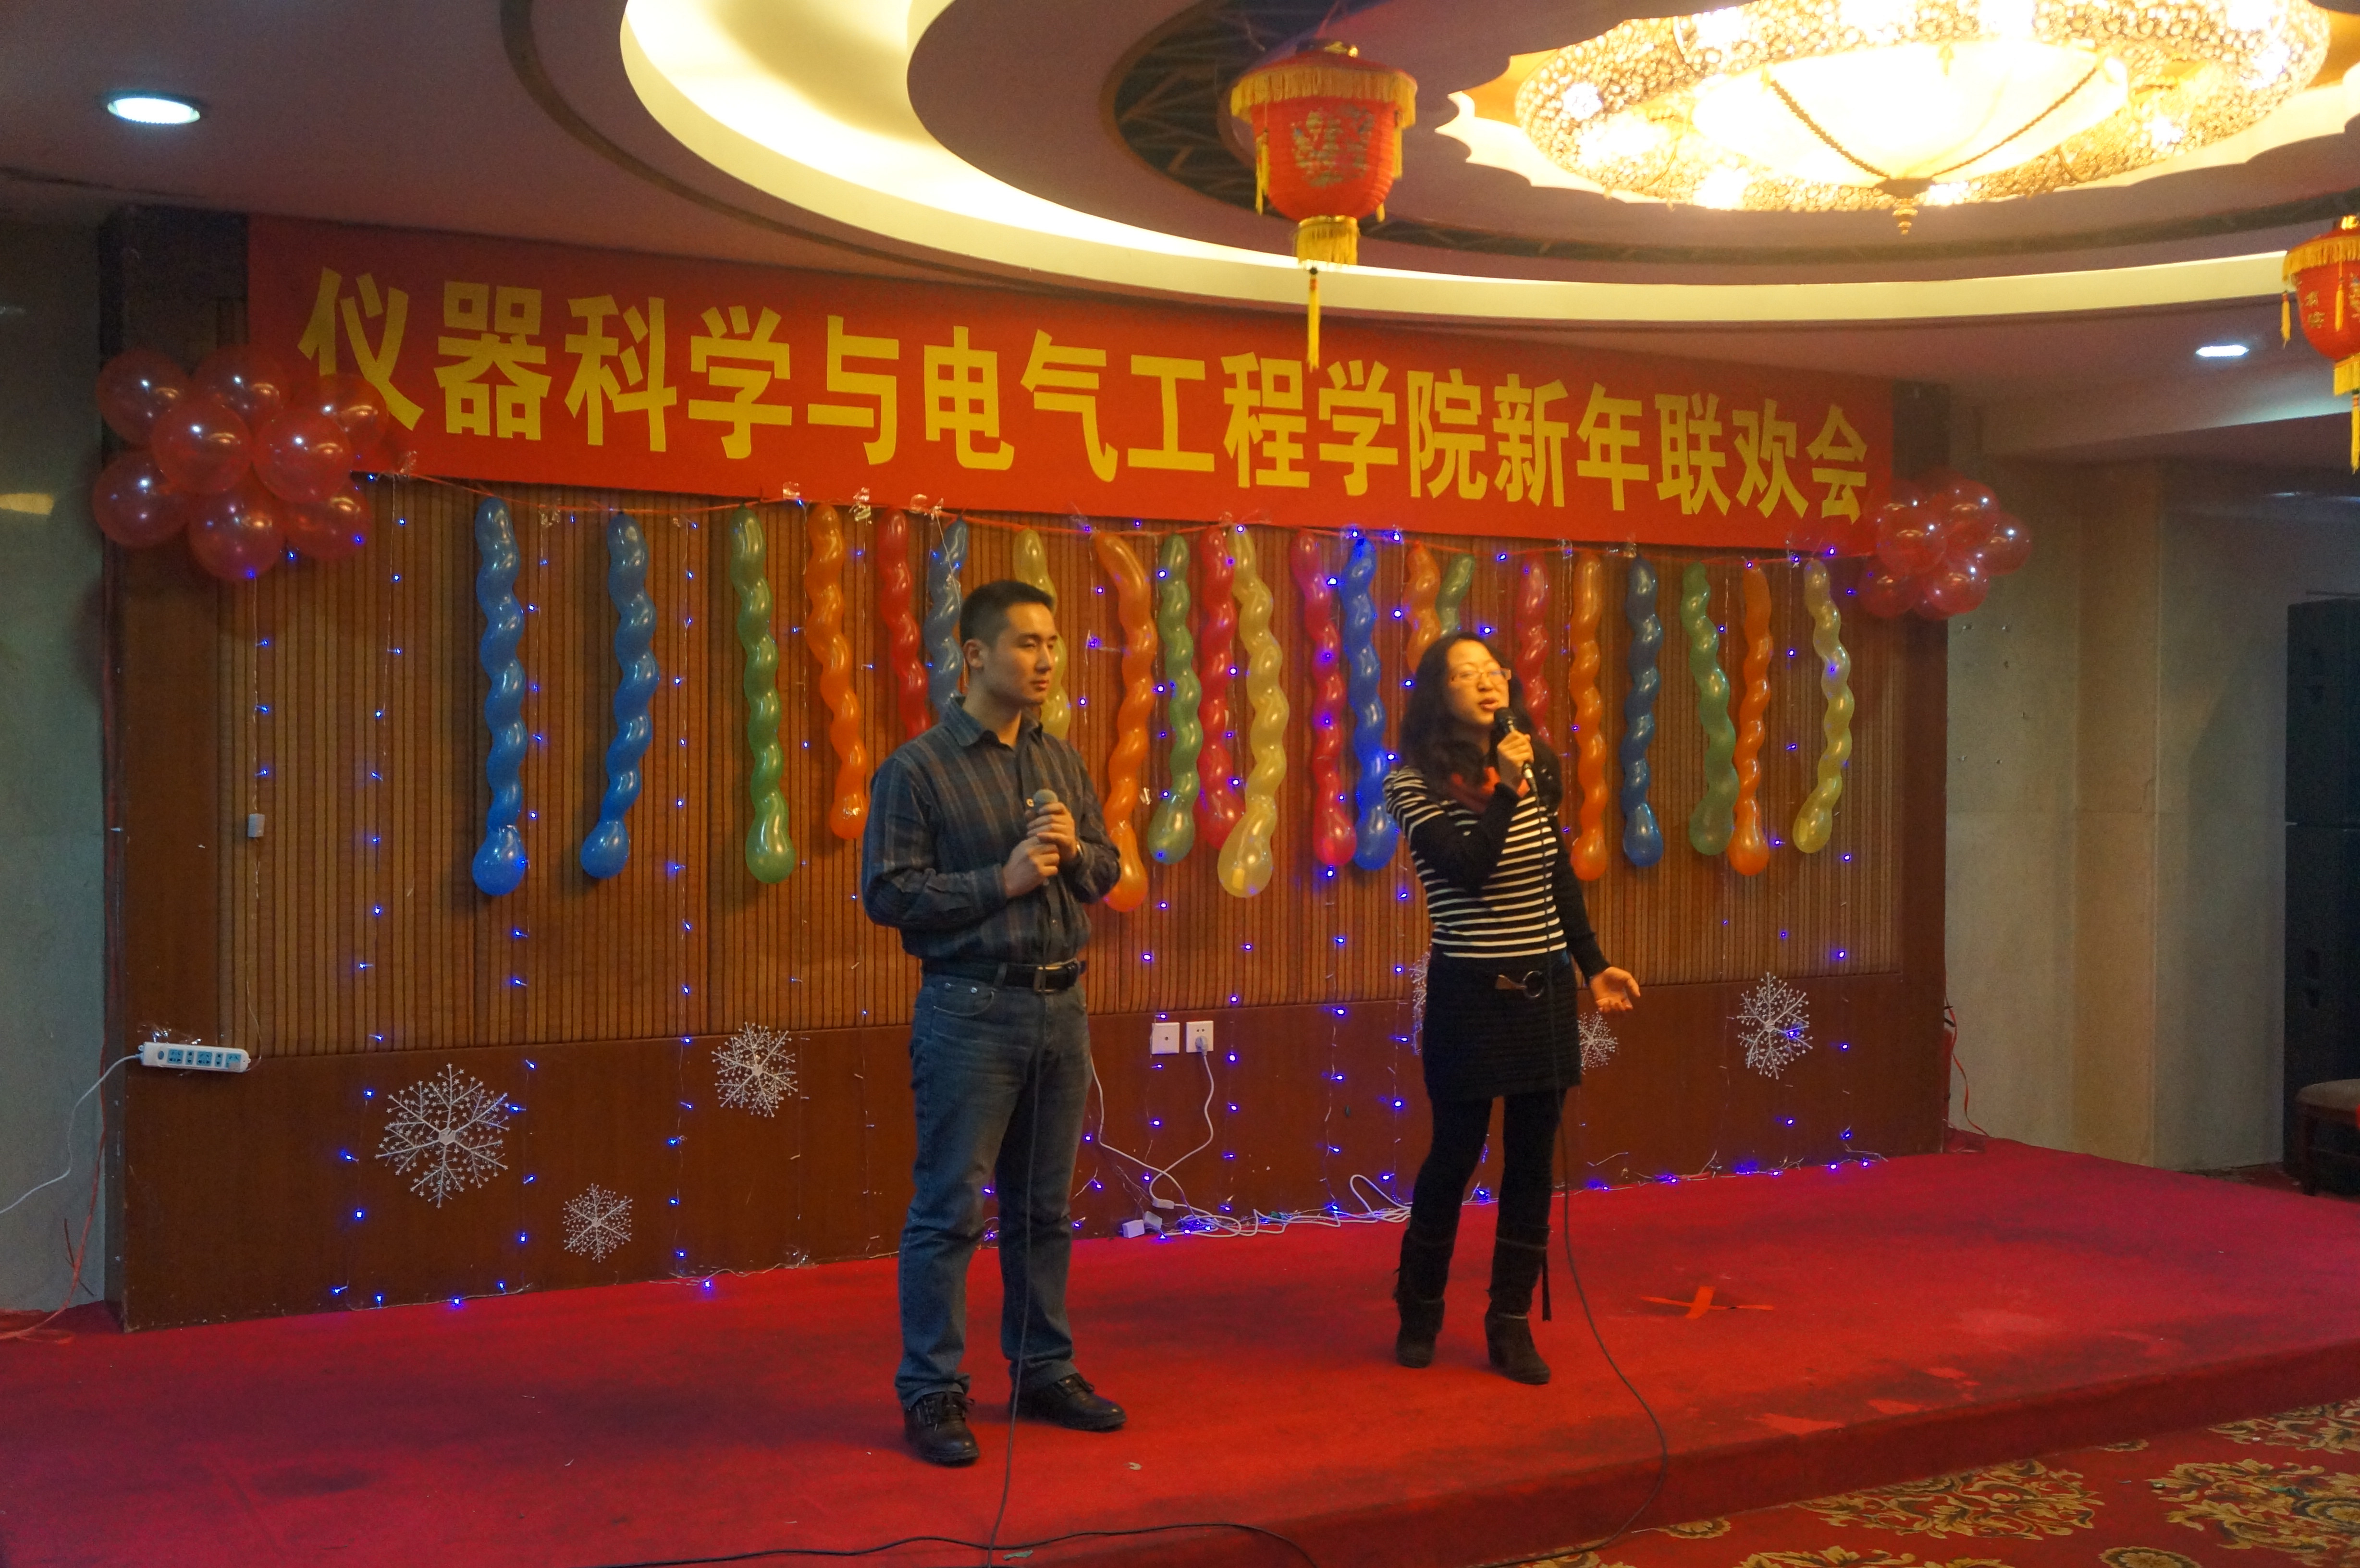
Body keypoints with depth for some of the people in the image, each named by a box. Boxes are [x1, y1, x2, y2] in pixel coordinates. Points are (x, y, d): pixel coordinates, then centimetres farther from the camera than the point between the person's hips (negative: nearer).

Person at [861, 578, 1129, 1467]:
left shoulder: (1063, 762, 12)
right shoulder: (918, 769, -7)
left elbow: (1108, 870, 16)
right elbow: (886, 893, -11)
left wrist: (1076, 851, -6)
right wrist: (1002, 879, -16)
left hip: (1060, 1004, 6)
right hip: (971, 1009, -6)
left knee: (1043, 1207, 13)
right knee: (949, 1210, -1)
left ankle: (1045, 1372, 24)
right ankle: (931, 1393, 8)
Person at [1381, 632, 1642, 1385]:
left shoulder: (1534, 770, 7)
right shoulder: (1415, 783, -8)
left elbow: (1561, 878, 15)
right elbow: (1467, 869, -20)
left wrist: (1594, 966, 15)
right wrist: (1505, 790, -22)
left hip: (1544, 988, 5)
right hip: (1471, 991, -5)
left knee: (1533, 1160, 7)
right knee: (1455, 1154, 4)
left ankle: (1511, 1325, 18)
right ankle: (1419, 1313, 25)